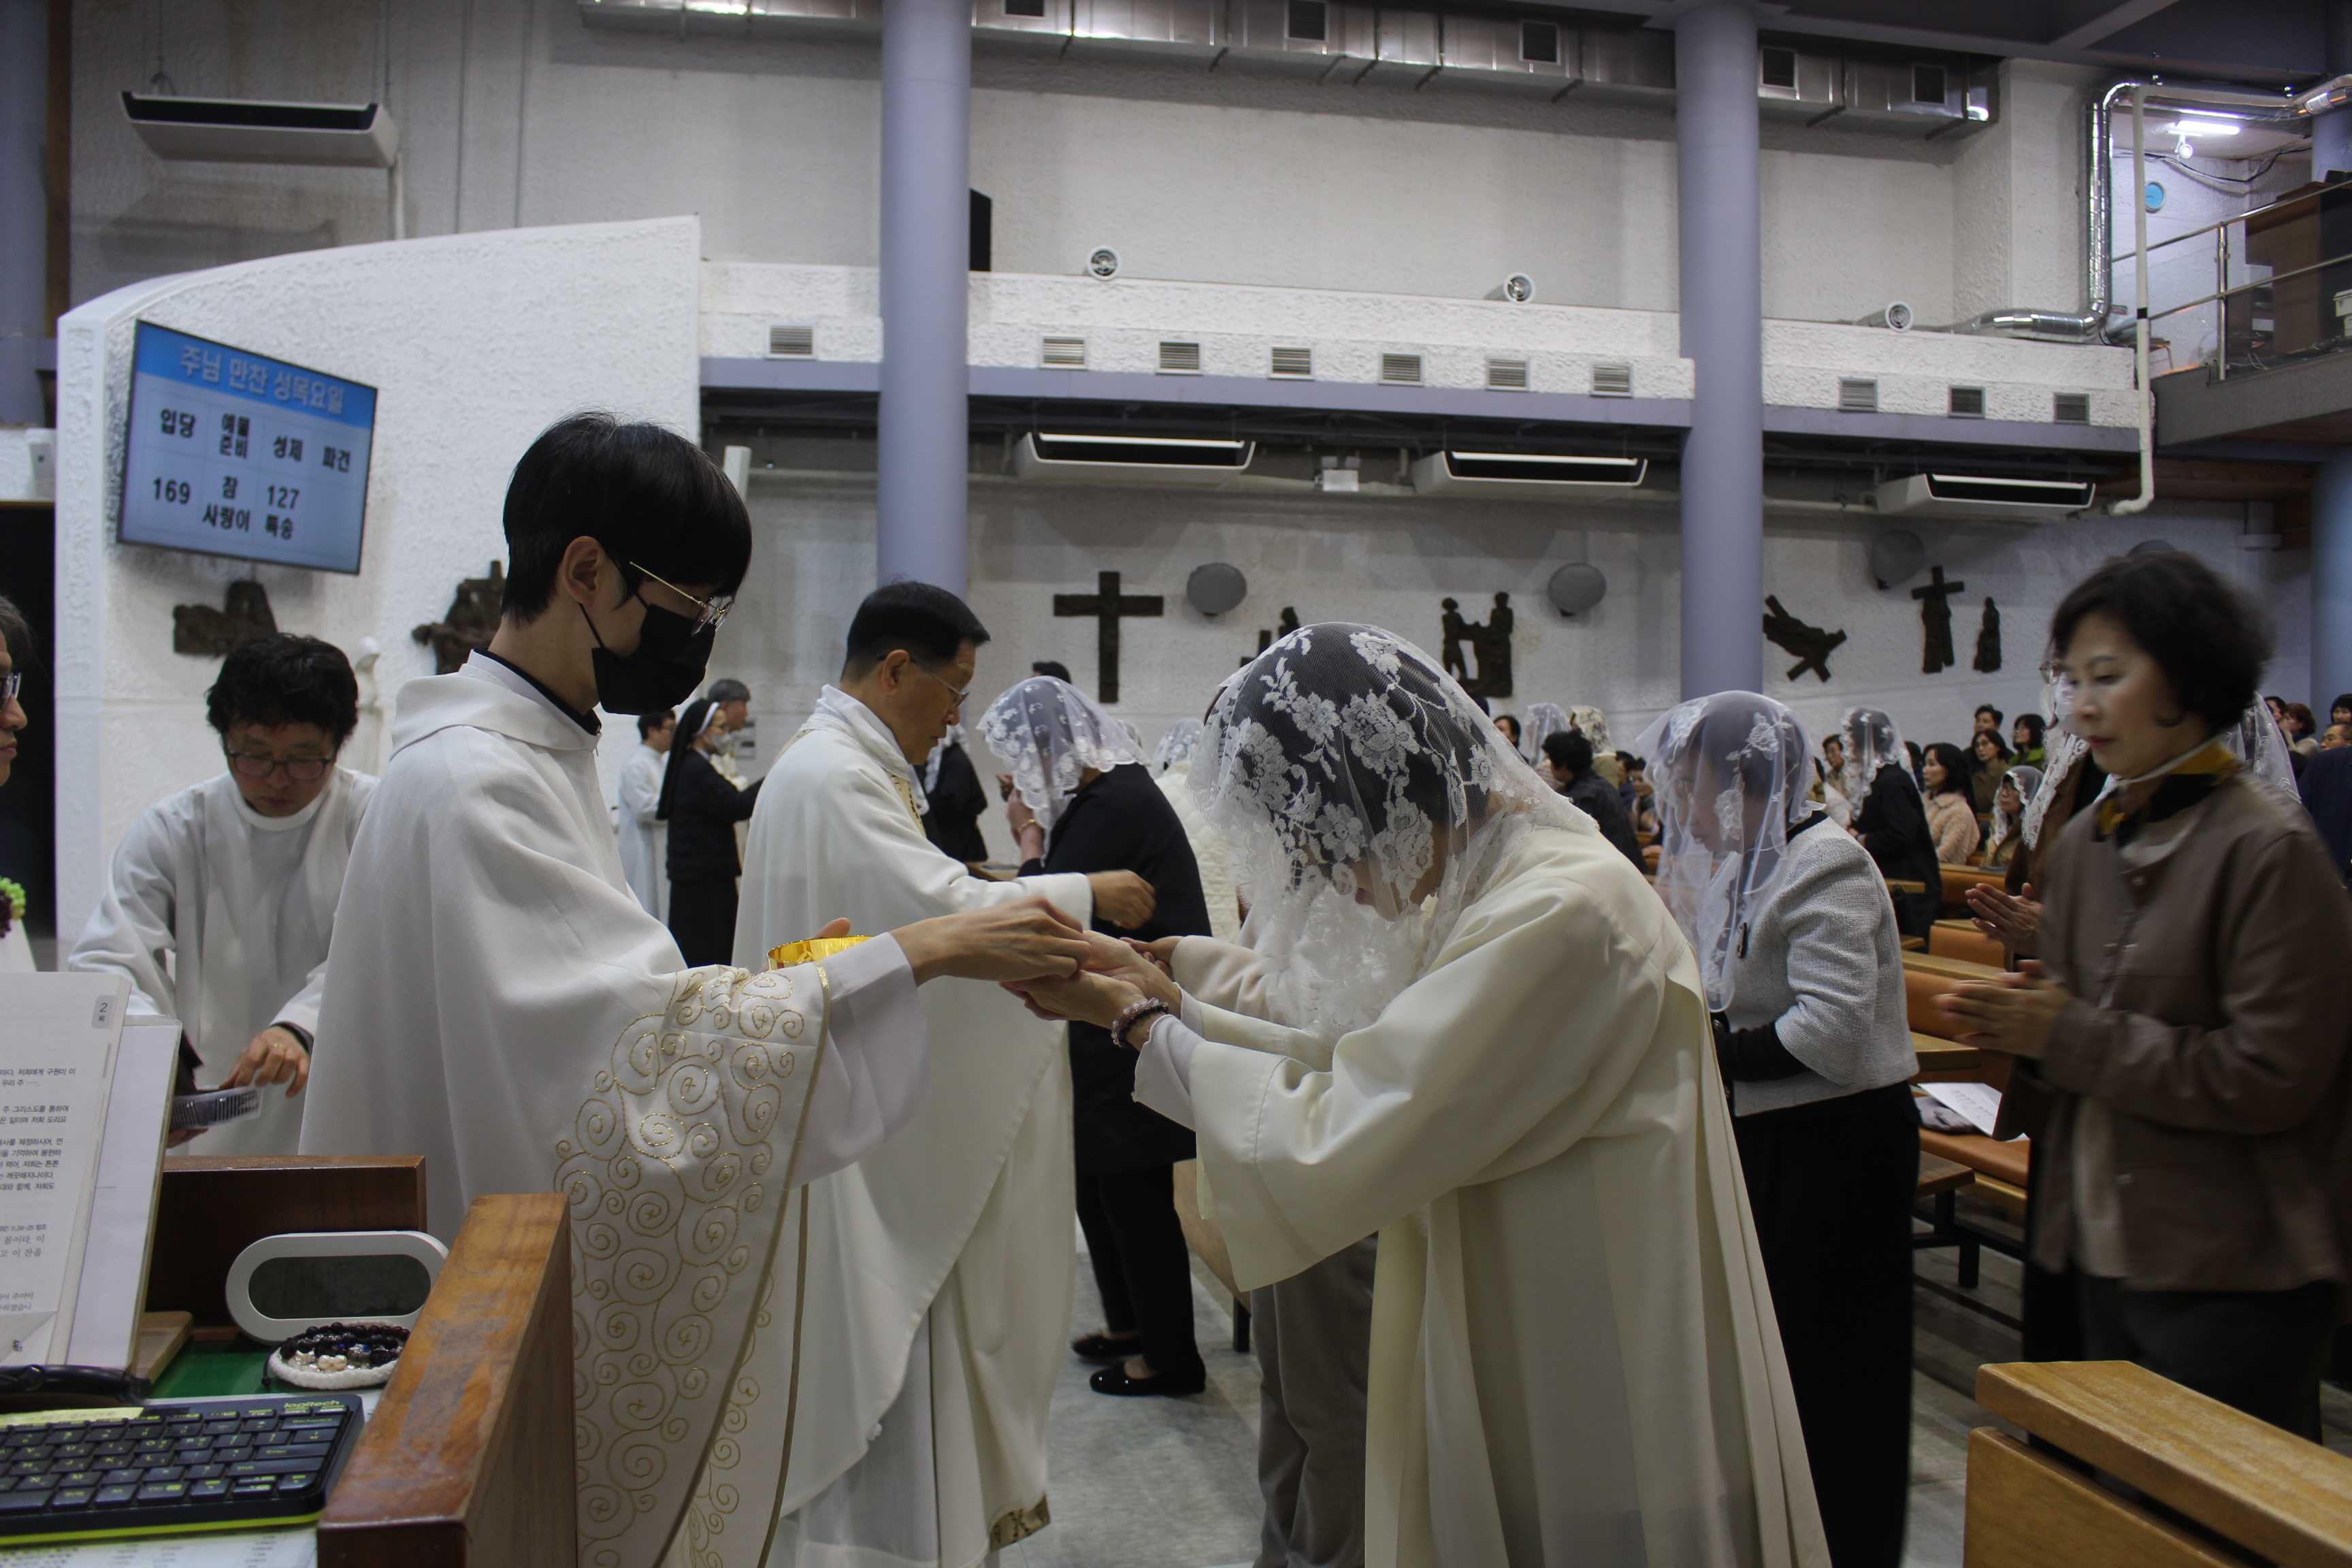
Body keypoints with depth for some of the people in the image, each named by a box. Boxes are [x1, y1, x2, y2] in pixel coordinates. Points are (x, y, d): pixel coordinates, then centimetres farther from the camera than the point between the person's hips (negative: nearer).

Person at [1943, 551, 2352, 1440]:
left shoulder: (2270, 849, -14)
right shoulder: (2085, 844, 7)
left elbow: (2271, 1079, -19)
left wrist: (2068, 1035, -17)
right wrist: (2017, 1027, -7)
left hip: (2234, 1277, -7)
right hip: (2107, 1254, 7)